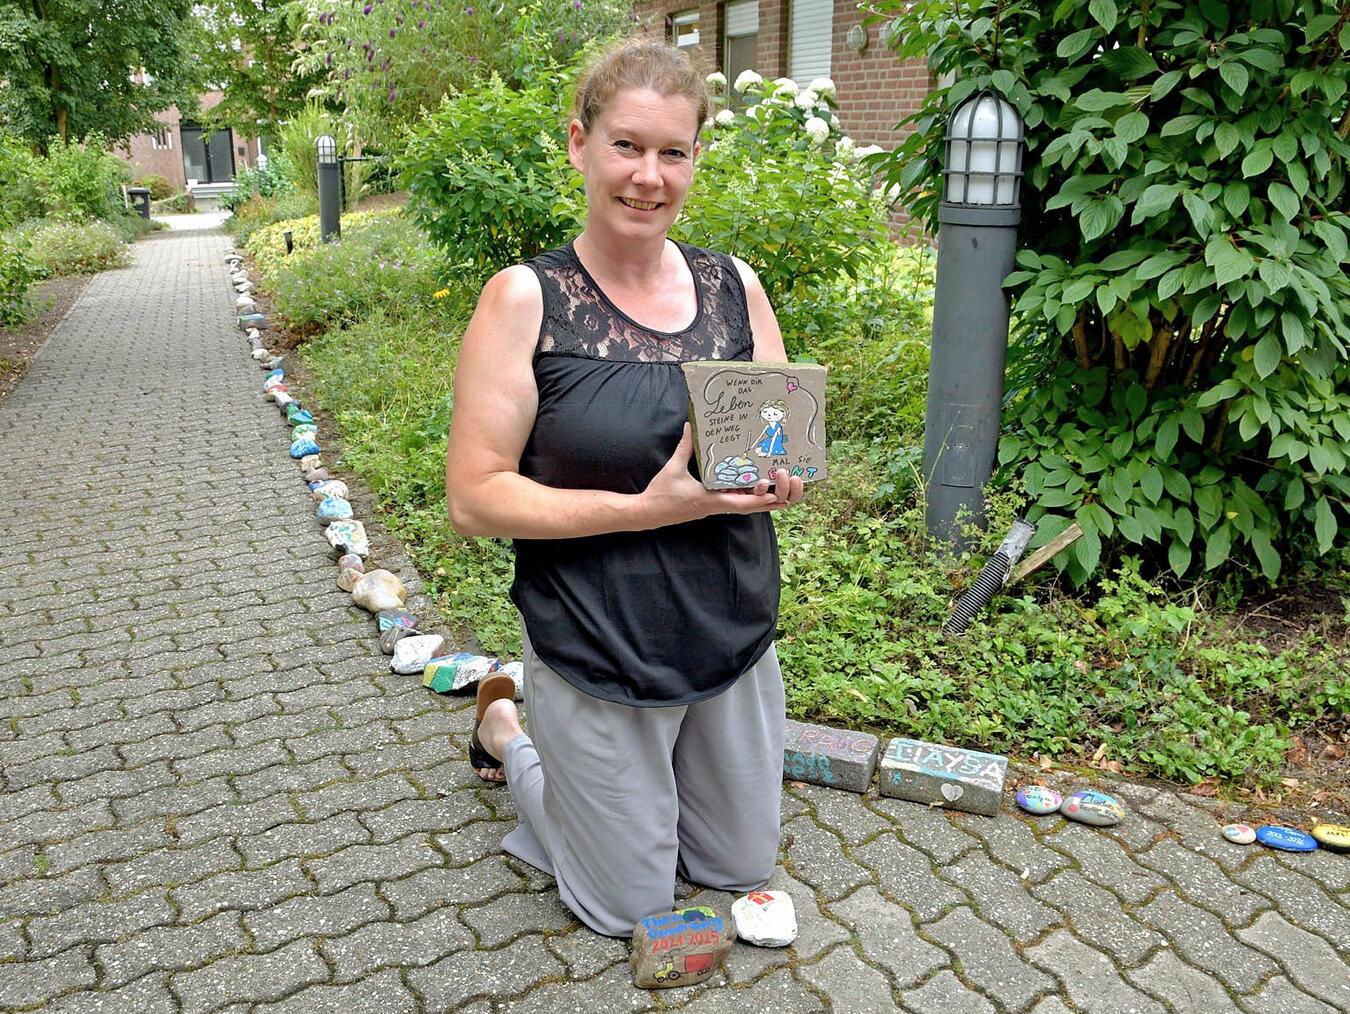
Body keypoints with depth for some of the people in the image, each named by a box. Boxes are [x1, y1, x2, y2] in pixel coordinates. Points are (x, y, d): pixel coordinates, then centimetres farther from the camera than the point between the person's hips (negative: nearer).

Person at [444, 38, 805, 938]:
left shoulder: (735, 287, -1)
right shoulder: (526, 299, -14)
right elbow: (475, 498, -16)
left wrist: (779, 481, -16)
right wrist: (645, 508, -25)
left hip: (736, 637, 5)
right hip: (596, 654, -4)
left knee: (742, 869, 24)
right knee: (631, 910, 15)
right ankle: (505, 726, 34)